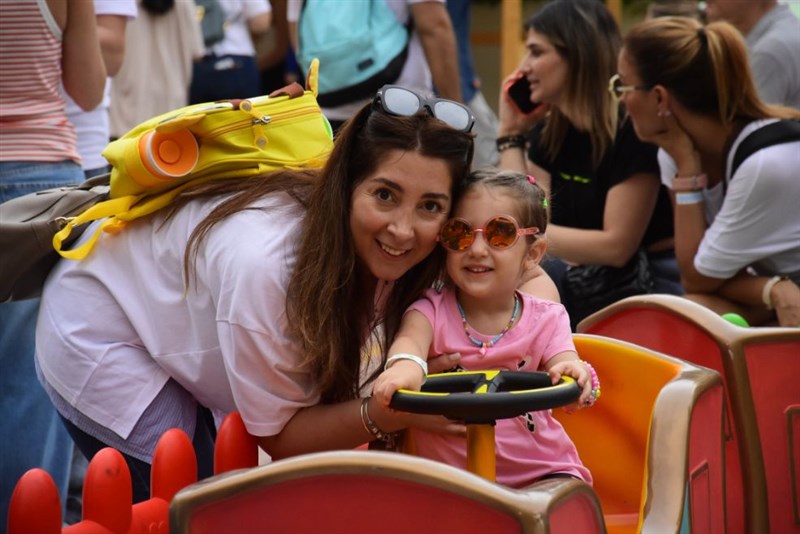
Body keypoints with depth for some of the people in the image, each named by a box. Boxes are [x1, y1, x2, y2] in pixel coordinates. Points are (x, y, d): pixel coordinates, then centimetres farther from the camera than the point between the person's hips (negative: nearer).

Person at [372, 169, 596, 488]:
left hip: (540, 473, 0)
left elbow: (565, 367, -11)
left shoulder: (545, 320, 4)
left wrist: (574, 377, -39)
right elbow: (411, 338, -23)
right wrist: (406, 364, -49)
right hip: (450, 473, 0)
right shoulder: (432, 310, 0)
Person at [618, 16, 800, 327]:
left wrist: (687, 166, -19)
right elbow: (694, 278, -6)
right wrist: (774, 291, -24)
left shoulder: (768, 163, -27)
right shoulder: (689, 149, -5)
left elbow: (699, 279, -17)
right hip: (765, 312, 6)